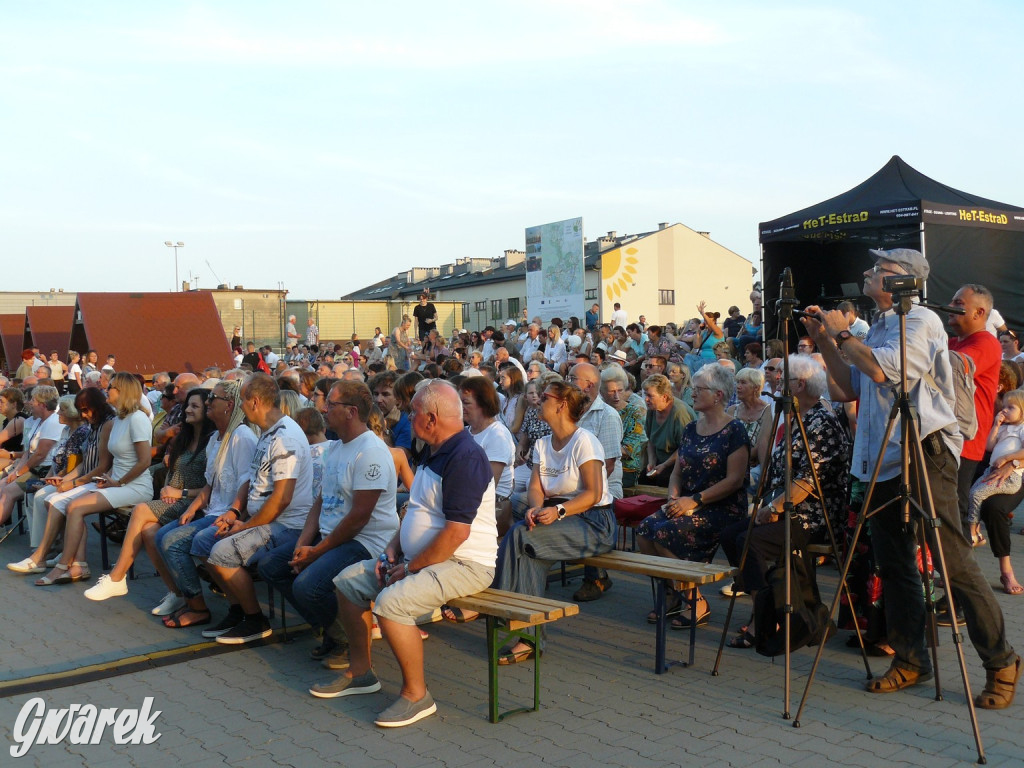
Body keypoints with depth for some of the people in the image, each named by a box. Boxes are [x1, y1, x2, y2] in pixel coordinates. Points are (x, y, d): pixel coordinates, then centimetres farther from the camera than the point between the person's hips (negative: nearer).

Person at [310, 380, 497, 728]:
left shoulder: (465, 458, -20)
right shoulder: (434, 455, 14)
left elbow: (457, 532, -26)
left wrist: (411, 568, -18)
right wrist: (393, 549, 6)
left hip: (464, 565, -11)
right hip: (417, 559, 11)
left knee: (391, 601, -30)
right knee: (348, 580, 9)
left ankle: (417, 694, -13)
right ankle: (360, 673, 19)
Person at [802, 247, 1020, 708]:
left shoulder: (921, 321, -8)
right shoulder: (880, 328, 19)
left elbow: (882, 370, -23)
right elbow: (852, 387, 20)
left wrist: (843, 333, -10)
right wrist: (824, 340, 13)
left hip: (924, 457, -9)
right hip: (883, 462, 9)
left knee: (955, 564, -7)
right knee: (894, 565, 11)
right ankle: (910, 661, 21)